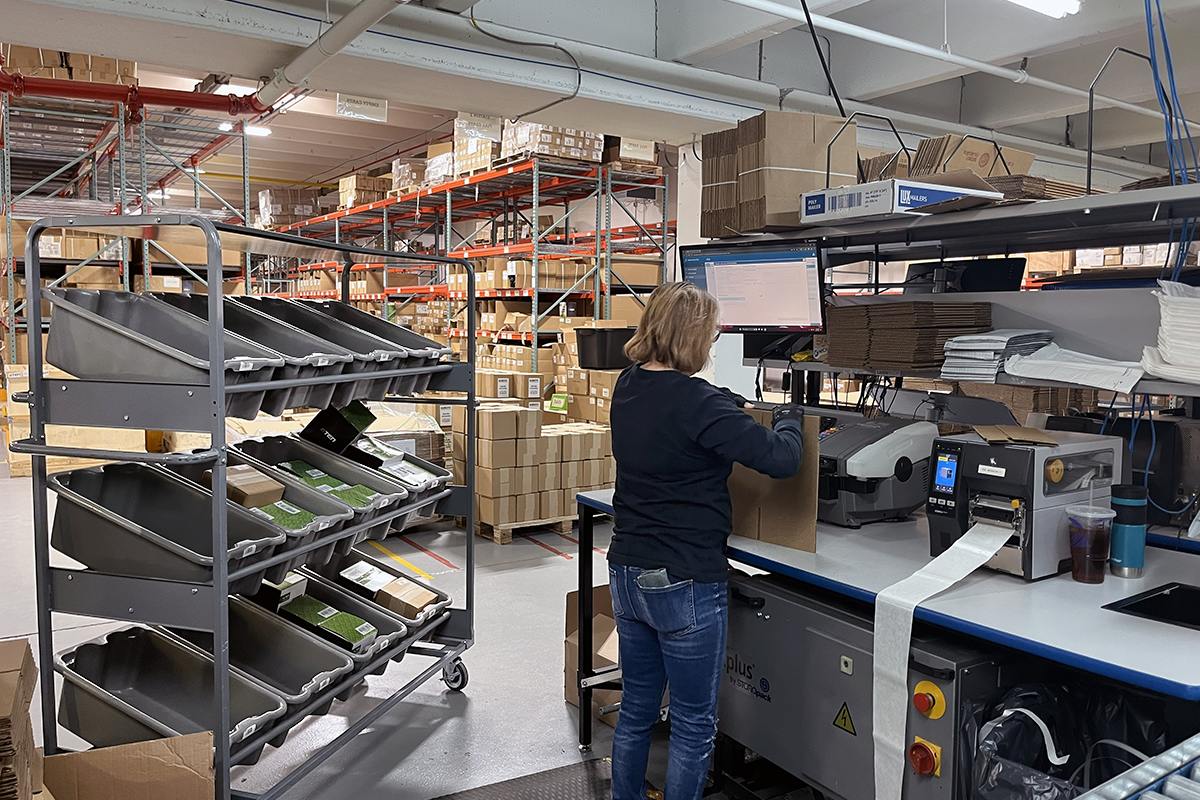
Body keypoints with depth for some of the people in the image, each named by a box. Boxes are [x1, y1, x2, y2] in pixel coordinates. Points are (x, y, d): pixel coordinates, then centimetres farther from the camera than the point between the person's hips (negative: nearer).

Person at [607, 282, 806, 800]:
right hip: (684, 586, -8)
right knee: (693, 725, 10)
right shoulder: (697, 403, -22)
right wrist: (790, 417, -1)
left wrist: (733, 407, 14)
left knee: (636, 710, 21)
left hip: (626, 573, 8)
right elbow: (781, 459, -20)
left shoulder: (627, 387, 2)